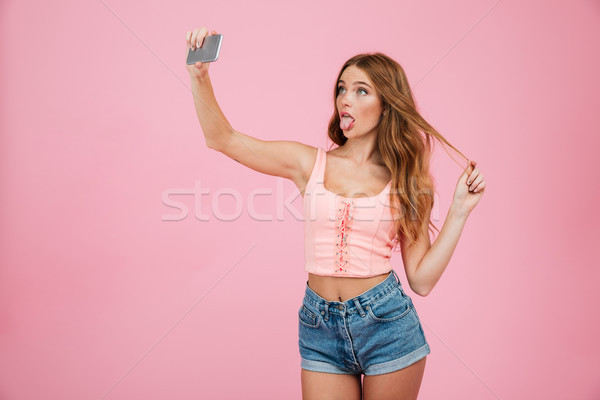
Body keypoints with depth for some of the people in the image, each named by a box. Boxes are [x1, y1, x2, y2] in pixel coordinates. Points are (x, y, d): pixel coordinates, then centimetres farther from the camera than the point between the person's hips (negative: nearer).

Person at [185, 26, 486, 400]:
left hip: (387, 324, 0)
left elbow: (422, 279, -2)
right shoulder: (311, 163, 2)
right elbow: (222, 138, -1)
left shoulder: (407, 182, 1)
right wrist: (199, 73, -11)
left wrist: (460, 211, -7)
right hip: (321, 328, 1)